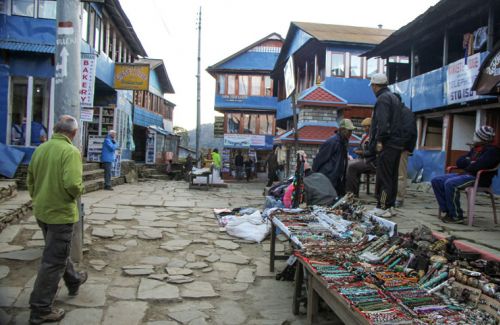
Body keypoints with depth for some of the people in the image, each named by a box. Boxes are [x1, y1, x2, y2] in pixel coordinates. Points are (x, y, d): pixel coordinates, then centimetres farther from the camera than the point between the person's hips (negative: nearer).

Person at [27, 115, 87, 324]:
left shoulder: (40, 149, 3)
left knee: (58, 251, 25)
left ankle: (74, 281, 47)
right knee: (53, 261, 3)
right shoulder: (71, 151, -19)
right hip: (60, 213, -8)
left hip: (41, 211, 8)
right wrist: (77, 193, -10)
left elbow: (30, 180, 11)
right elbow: (72, 183, -31)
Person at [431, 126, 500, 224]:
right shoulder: (475, 148, 20)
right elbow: (459, 162, 16)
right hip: (466, 175, 9)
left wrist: (467, 165, -2)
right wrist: (470, 162, -5)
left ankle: (456, 216, -22)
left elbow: (478, 166, -23)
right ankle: (448, 211, -6)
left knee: (450, 183, -33)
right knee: (436, 181, -4)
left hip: (479, 178, -9)